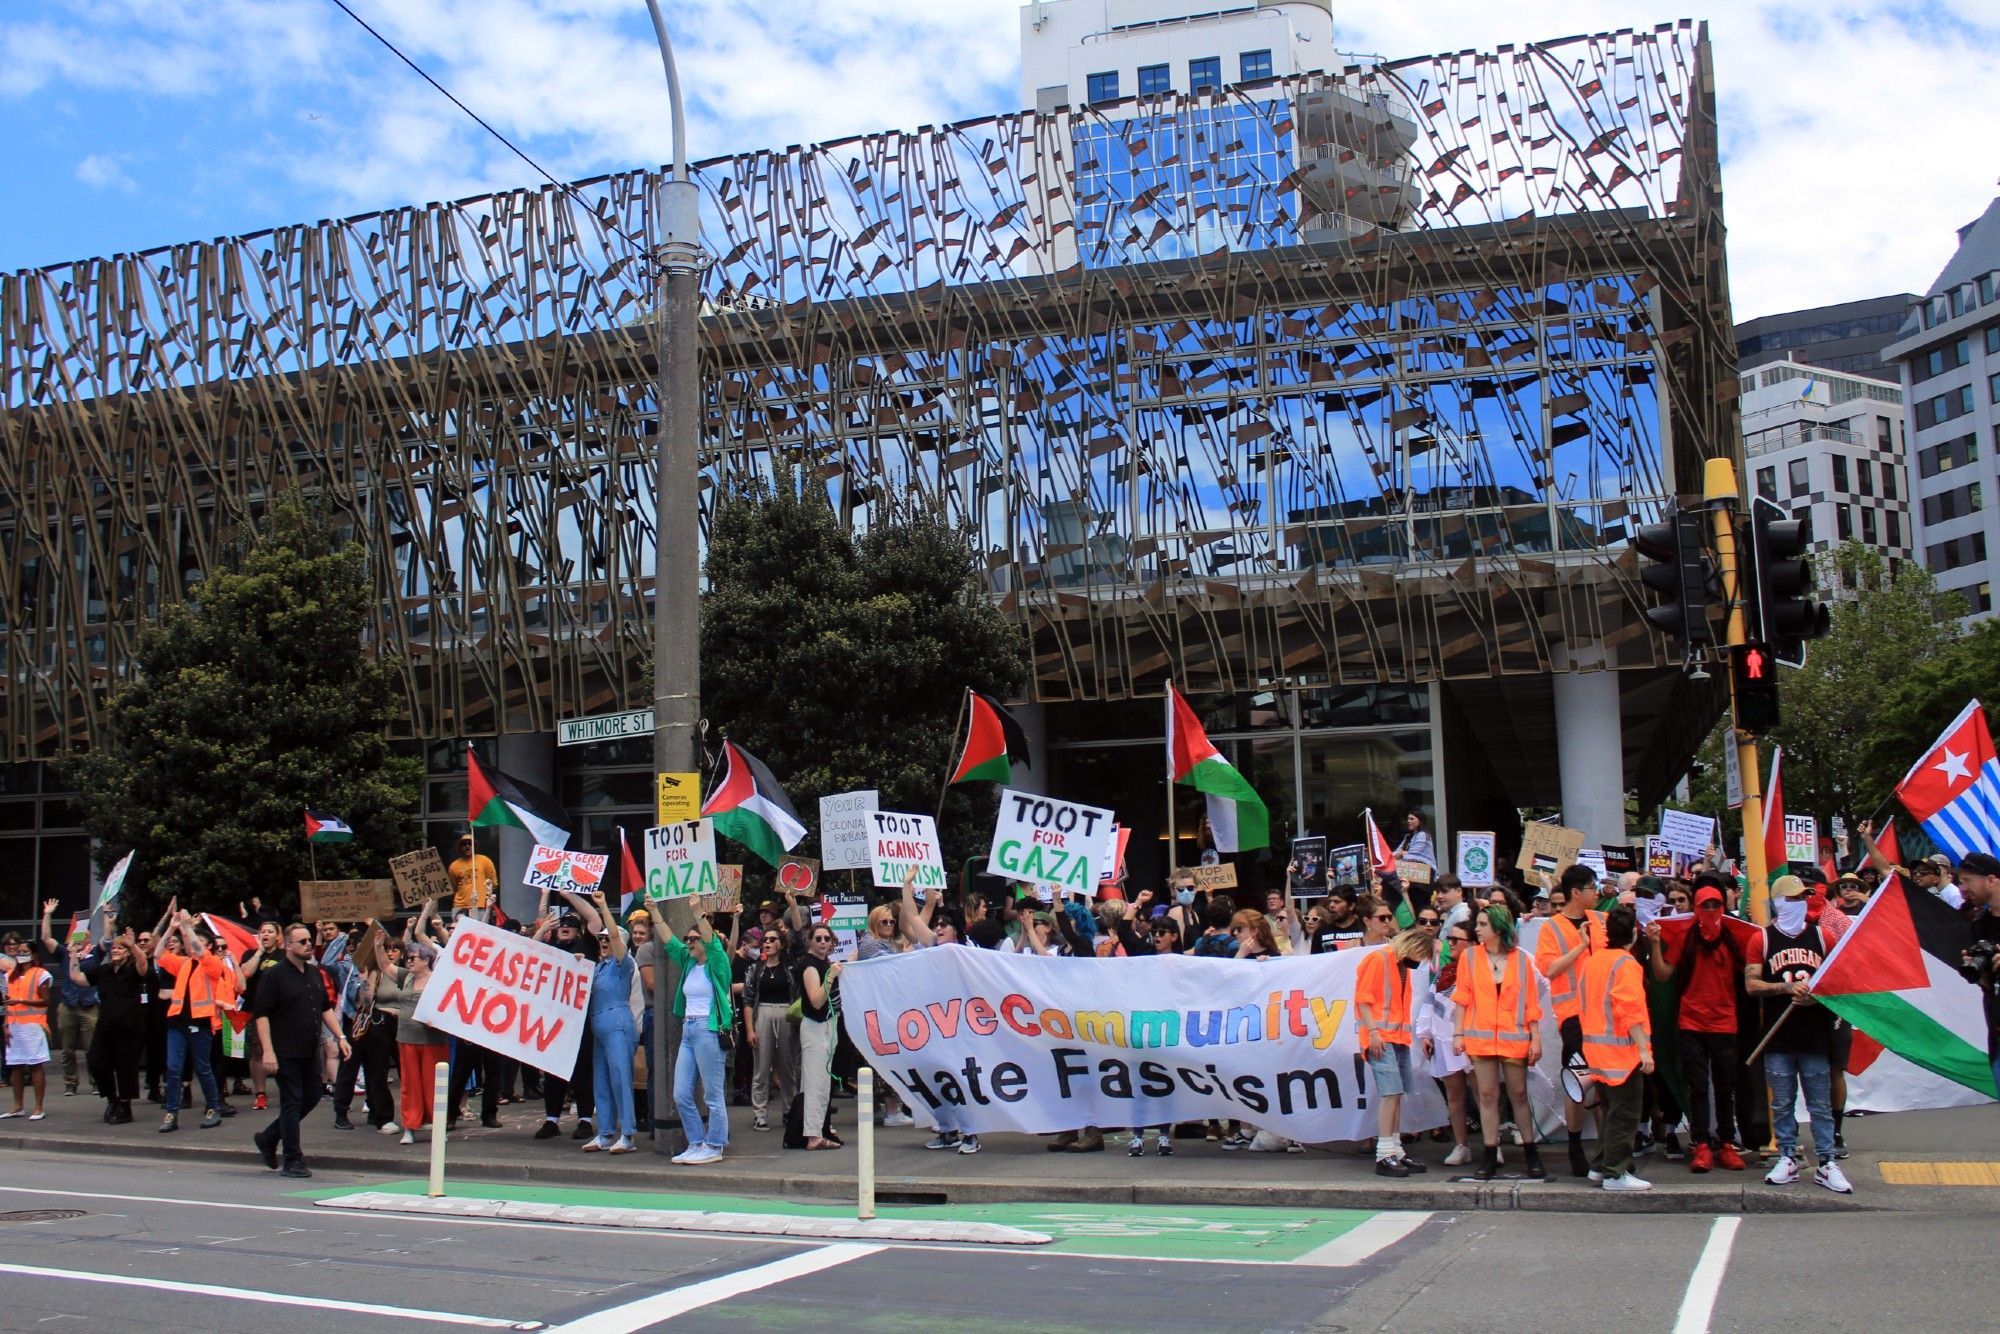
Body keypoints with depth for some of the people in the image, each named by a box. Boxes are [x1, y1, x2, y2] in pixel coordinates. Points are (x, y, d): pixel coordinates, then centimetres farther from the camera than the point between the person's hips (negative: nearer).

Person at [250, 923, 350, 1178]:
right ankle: (293, 1161, 6)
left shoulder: (315, 973, 13)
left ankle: (268, 1138, 28)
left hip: (311, 1051, 7)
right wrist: (268, 1051, -21)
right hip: (286, 1053, -7)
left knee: (311, 1098, 11)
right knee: (292, 1103, -2)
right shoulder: (274, 976, -10)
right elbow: (262, 1014, -14)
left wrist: (340, 1036, 10)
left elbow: (326, 1008, 20)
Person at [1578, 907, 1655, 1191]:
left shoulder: (1591, 962, 11)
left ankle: (1601, 1165, 21)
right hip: (1622, 1049, -8)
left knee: (1609, 1109, 18)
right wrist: (1644, 1049, -20)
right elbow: (1631, 1011, -20)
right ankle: (1616, 1173, -4)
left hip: (1596, 1047, 8)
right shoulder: (1626, 964, -14)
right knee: (1624, 1113, -4)